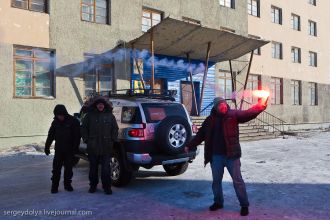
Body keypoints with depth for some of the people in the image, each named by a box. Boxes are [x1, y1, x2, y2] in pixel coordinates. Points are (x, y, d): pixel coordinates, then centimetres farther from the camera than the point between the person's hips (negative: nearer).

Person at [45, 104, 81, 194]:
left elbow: (77, 136, -8)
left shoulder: (73, 121, -8)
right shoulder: (55, 122, 4)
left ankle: (67, 184, 21)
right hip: (58, 150, 3)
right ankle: (54, 186, 11)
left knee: (68, 168, 7)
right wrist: (47, 146, 9)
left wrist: (75, 148, -13)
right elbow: (50, 135, 11)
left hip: (69, 150, -3)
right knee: (56, 168, 2)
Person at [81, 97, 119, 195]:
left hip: (106, 148, -1)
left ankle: (107, 187, 10)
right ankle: (93, 185, 27)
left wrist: (112, 140, 2)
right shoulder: (90, 115, 5)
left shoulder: (110, 115, 5)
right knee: (93, 167, 13)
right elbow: (84, 128, 9)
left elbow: (115, 129, 10)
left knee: (106, 168, -1)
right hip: (92, 147, 1)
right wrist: (86, 140, 1)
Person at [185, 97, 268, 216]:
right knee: (216, 180, 14)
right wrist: (190, 146, 12)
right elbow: (200, 135, 12)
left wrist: (261, 105, -29)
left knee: (237, 181, 3)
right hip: (216, 156, 4)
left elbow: (248, 113, -15)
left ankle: (244, 205, 17)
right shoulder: (210, 120, 7)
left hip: (231, 155, -3)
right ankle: (218, 202, 33)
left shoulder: (233, 114, -2)